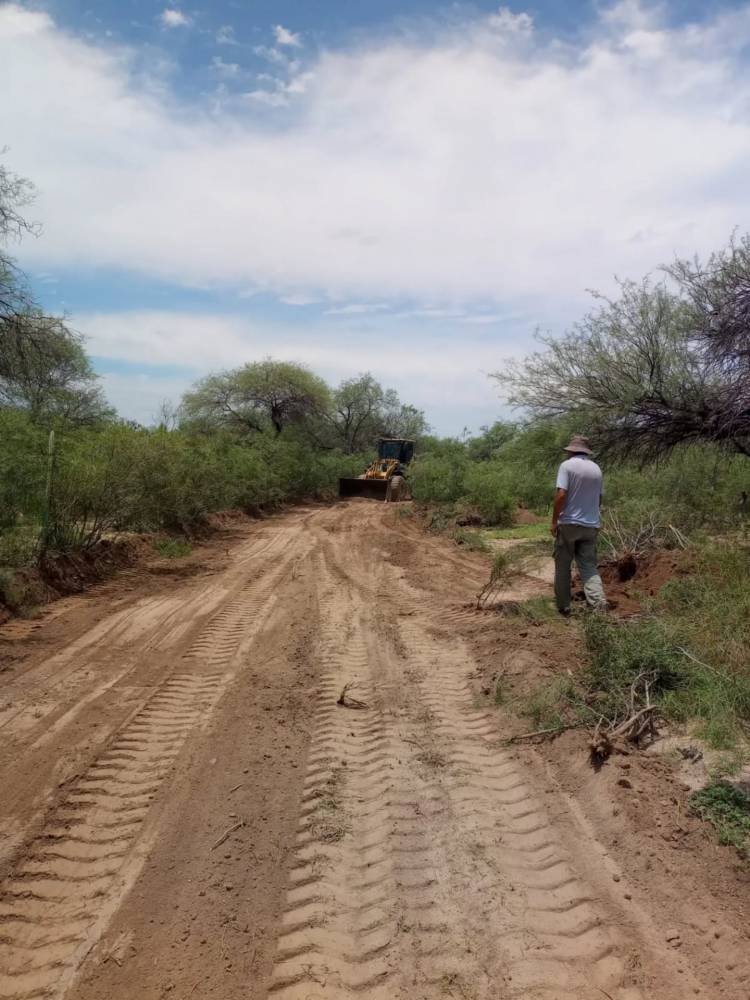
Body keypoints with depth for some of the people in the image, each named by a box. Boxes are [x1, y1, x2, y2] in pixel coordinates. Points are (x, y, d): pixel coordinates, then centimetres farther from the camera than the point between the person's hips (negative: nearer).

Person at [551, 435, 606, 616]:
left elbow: (561, 495, -16)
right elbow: (599, 499, 17)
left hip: (569, 523, -4)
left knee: (562, 566, 8)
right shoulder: (596, 468, 9)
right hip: (591, 525, 4)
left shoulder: (567, 465, -8)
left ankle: (563, 606, 15)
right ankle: (599, 602, -13)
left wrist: (554, 521, -9)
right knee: (589, 567, 6)